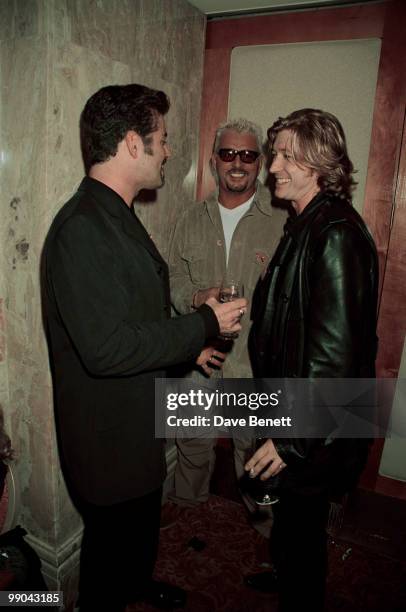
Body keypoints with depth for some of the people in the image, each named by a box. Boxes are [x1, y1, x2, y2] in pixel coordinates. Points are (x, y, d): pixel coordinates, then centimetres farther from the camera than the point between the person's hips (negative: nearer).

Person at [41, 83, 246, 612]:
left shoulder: (115, 216, 6)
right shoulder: (82, 228, -27)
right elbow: (106, 347, -32)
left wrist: (187, 343, 8)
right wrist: (204, 324, -23)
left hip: (139, 421, 10)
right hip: (108, 434, -10)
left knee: (144, 519, 31)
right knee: (112, 538, 17)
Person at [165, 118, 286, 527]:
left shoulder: (282, 219, -8)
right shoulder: (192, 219, 5)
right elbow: (175, 276, 7)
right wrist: (196, 297, -13)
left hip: (255, 357, -3)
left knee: (253, 441, 16)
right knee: (193, 435, 22)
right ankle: (187, 496, 50)